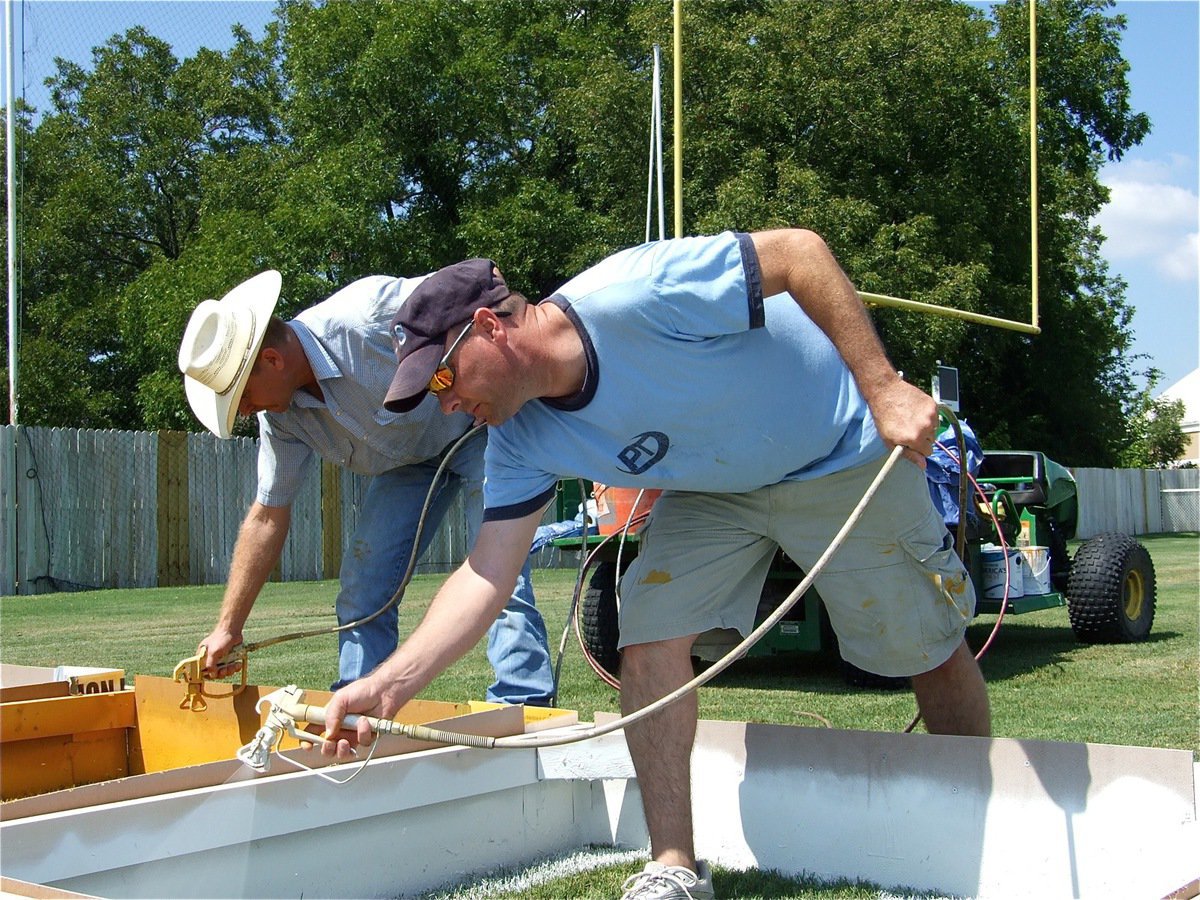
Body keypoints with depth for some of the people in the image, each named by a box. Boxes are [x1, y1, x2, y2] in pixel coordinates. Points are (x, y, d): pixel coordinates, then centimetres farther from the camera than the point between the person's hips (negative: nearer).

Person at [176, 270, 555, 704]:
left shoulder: (367, 312, -34)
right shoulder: (280, 416, -11)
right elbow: (267, 516, -3)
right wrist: (228, 627, -1)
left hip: (479, 427, -6)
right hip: (407, 458, 7)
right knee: (361, 586, 0)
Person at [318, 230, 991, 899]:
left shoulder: (634, 295, -35)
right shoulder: (522, 442, -13)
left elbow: (799, 250, -32)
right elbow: (487, 573, -13)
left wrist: (883, 389, -34)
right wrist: (390, 684, -23)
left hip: (844, 453, -5)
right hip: (717, 489, 5)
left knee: (929, 650, 4)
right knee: (649, 637, -13)